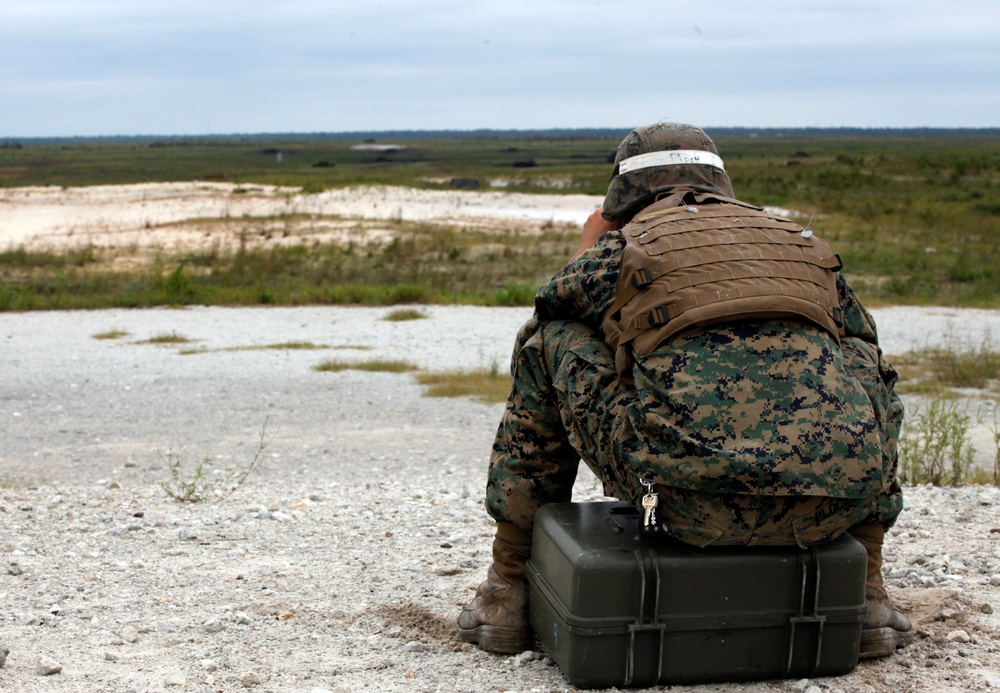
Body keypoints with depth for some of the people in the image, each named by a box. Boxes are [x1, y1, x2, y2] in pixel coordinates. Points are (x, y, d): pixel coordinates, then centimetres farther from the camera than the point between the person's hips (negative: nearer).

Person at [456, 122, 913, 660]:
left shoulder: (622, 247, 14)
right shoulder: (800, 243, 25)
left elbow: (551, 309, 32)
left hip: (694, 505, -3)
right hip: (832, 510, 4)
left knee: (549, 342, 20)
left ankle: (508, 587, 23)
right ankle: (864, 594, 30)